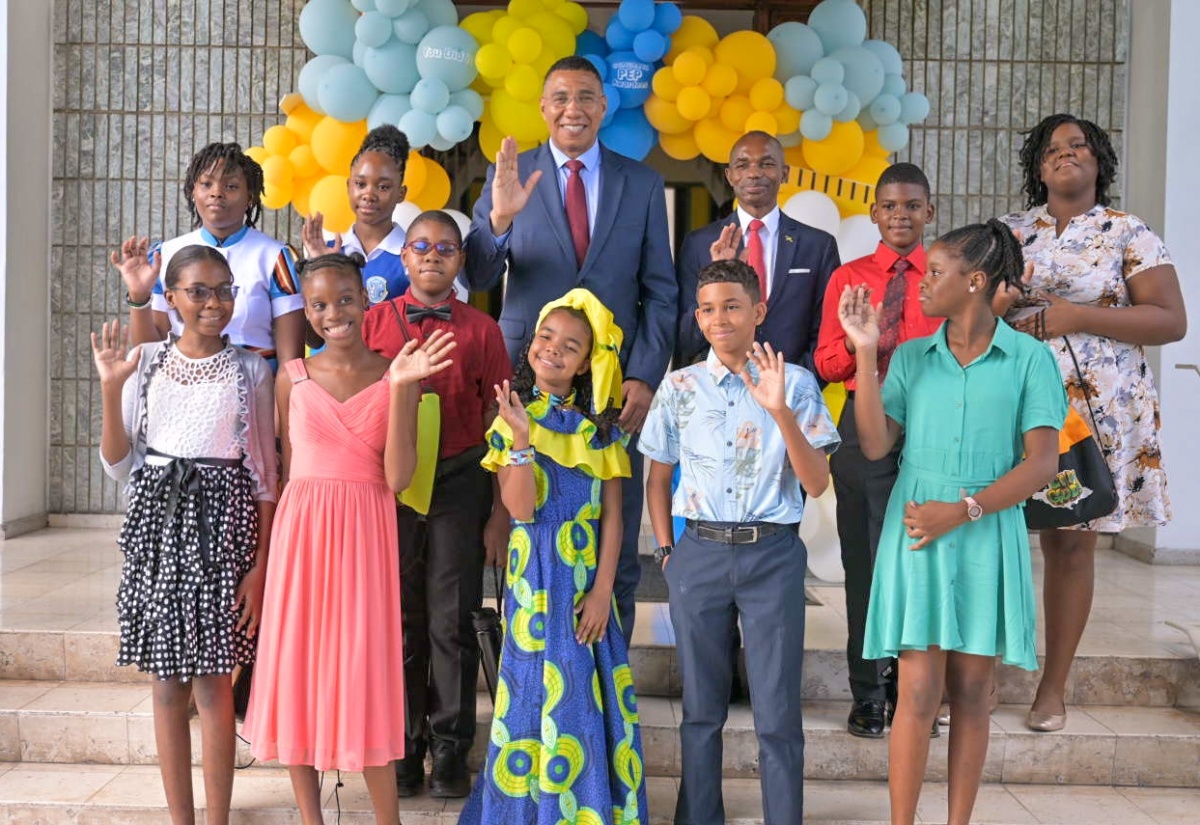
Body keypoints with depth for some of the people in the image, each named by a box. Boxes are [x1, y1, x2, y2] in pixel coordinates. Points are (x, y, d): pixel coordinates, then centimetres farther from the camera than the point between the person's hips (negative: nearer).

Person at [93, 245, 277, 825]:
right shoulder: (145, 363, 5)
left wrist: (260, 564, -3)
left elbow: (263, 475, 3)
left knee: (213, 680, -1)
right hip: (158, 520, 2)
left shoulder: (249, 370, 3)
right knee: (167, 681, 6)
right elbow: (119, 465, 5)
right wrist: (110, 388, -8)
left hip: (221, 522, -2)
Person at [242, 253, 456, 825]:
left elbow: (397, 478, -8)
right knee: (296, 667, 5)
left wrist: (401, 388, -14)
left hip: (366, 535, -2)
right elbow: (285, 471, 10)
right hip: (302, 529, 2)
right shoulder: (293, 378, 6)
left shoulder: (394, 377, 1)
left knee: (367, 670, 0)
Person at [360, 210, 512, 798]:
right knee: (400, 618, 7)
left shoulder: (481, 330, 2)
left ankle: (451, 749, 16)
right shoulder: (375, 322, 5)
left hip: (459, 484, -1)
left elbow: (496, 424, 2)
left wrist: (501, 512, -1)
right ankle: (404, 748, 20)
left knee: (451, 621, 3)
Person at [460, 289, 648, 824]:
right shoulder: (514, 418, -1)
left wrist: (602, 589, -7)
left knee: (589, 691, 5)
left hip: (589, 575, 1)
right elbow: (521, 509, -11)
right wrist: (522, 438, -22)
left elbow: (613, 515, 0)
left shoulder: (600, 427, 3)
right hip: (535, 574, -1)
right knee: (537, 686, 4)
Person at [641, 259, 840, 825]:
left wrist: (781, 412, -19)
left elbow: (816, 484, -7)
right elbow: (658, 478, 15)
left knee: (777, 711, 2)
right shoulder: (679, 386, 5)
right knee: (701, 706, 12)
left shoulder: (795, 383, -1)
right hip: (700, 552, 2)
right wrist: (667, 551, 7)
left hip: (773, 553, -2)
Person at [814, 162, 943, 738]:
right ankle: (867, 695, 14)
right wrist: (858, 344, -14)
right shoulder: (848, 277, 9)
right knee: (865, 561, 3)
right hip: (863, 426, 1)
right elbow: (825, 364, 5)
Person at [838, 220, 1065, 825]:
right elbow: (875, 444, -3)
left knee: (971, 693, 7)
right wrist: (866, 351, -6)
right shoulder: (911, 357, 7)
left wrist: (961, 510, -13)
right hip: (915, 536, 1)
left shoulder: (1030, 359, -1)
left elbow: (1041, 463, -6)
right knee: (919, 691, -1)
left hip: (986, 538, -1)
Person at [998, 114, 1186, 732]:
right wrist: (992, 304, -8)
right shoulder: (1009, 232, 12)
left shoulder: (1130, 235, 2)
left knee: (1071, 541, 3)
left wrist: (1076, 316, -14)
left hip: (1092, 408, -2)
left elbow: (1171, 321, -5)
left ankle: (1053, 686, 15)